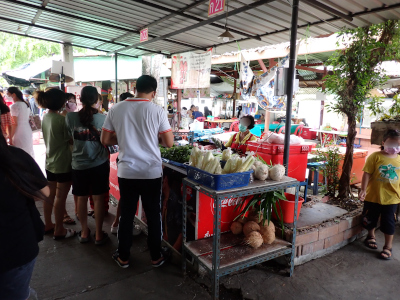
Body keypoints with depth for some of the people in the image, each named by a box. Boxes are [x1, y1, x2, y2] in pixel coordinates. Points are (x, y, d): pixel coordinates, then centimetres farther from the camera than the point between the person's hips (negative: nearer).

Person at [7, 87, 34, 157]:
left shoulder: (14, 106, -12)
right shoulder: (26, 104, 11)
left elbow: (15, 124, -15)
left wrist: (10, 138, -11)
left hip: (20, 134, -8)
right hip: (28, 132, 8)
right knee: (29, 153, 13)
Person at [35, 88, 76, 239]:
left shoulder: (45, 117, 5)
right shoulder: (62, 119, -20)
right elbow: (69, 139, -11)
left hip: (50, 162, 8)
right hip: (63, 164, -8)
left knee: (50, 194, 18)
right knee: (60, 197, 2)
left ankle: (48, 224, 32)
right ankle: (59, 230, 13)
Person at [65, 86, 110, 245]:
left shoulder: (71, 117, -8)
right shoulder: (103, 118, -11)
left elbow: (70, 137, 4)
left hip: (79, 164, 1)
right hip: (99, 164, -1)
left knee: (82, 198, 15)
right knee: (98, 198, 8)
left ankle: (84, 232, 29)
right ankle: (99, 235, 19)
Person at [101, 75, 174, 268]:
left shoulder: (116, 109, -1)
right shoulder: (157, 111, -8)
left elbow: (105, 140, 4)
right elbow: (169, 143, -7)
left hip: (126, 172, 2)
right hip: (152, 172, -2)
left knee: (126, 215, 15)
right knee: (153, 216, 12)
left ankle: (123, 257, 30)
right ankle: (156, 257, 27)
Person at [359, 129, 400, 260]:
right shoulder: (375, 156, -10)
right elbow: (367, 174, -11)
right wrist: (363, 189, -17)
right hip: (373, 196, -1)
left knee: (388, 223, 8)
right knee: (370, 219, 16)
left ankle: (388, 247, 24)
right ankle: (371, 236, 43)